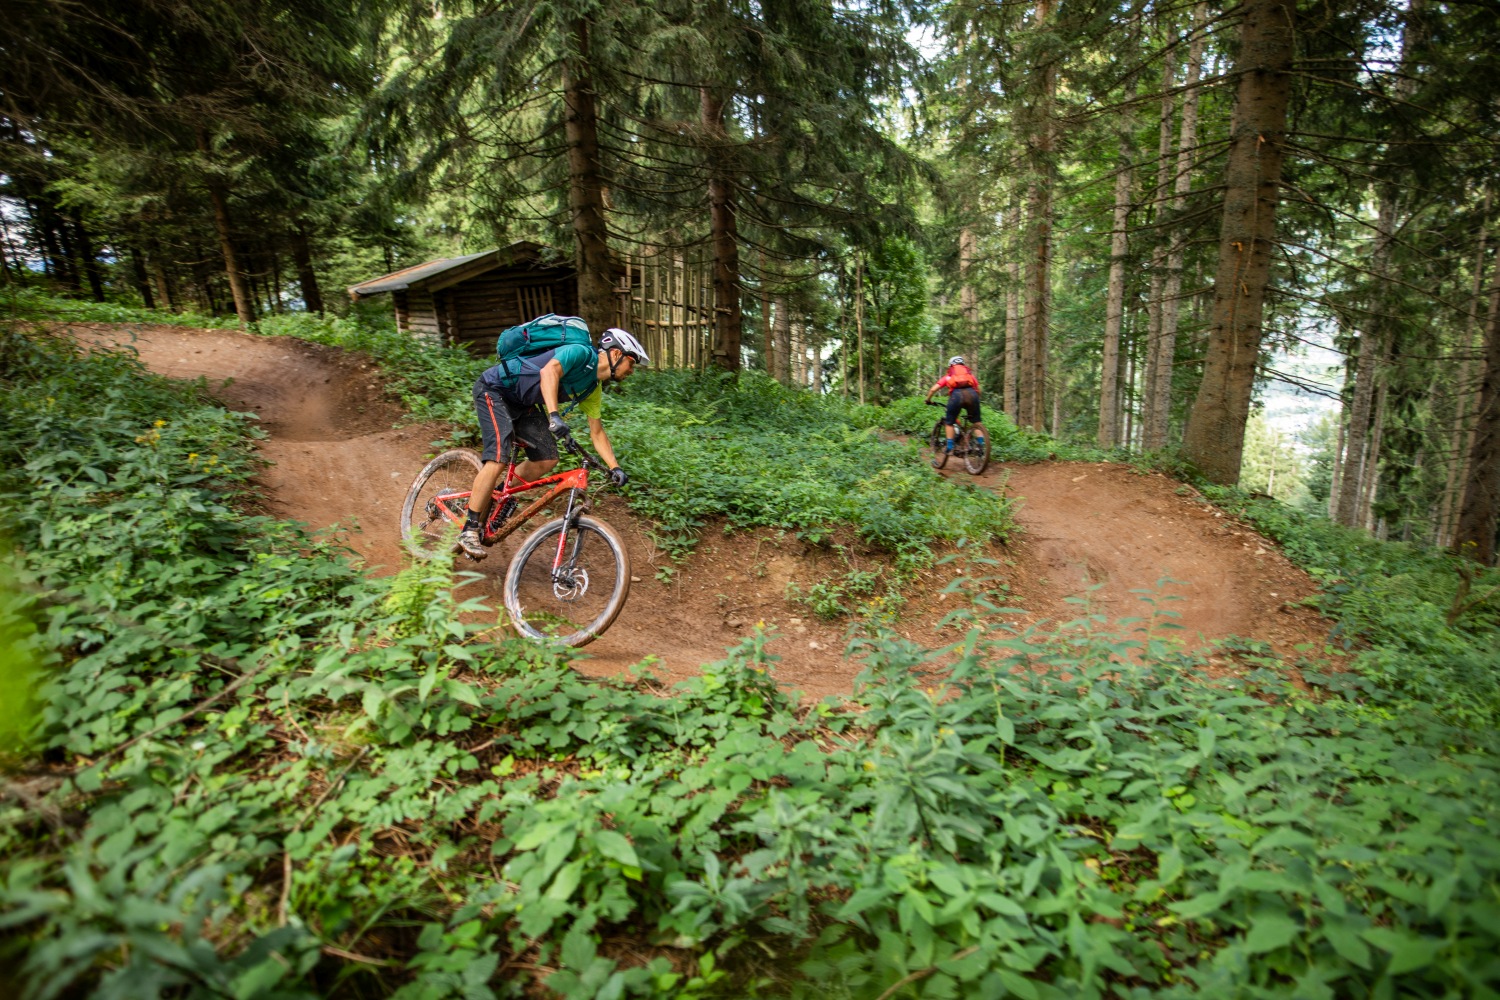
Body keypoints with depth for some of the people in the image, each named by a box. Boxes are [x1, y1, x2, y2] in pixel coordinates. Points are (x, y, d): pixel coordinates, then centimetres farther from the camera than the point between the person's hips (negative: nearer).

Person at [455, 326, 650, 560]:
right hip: (494, 389, -9)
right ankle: (469, 531, -11)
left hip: (521, 403, 9)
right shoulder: (581, 353, -20)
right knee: (499, 459, -21)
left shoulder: (593, 390, 5)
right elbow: (549, 371, -38)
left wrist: (615, 468, -5)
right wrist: (554, 416, -51)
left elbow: (597, 432, 6)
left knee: (547, 458, -5)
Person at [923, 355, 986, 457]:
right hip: (972, 394, 2)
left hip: (956, 395, -2)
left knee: (949, 422, 16)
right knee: (976, 421, 19)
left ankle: (950, 447, 9)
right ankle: (980, 444, 6)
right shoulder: (970, 374, 34)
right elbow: (977, 389, 29)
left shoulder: (948, 376, 29)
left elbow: (933, 389, 22)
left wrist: (928, 400, 37)